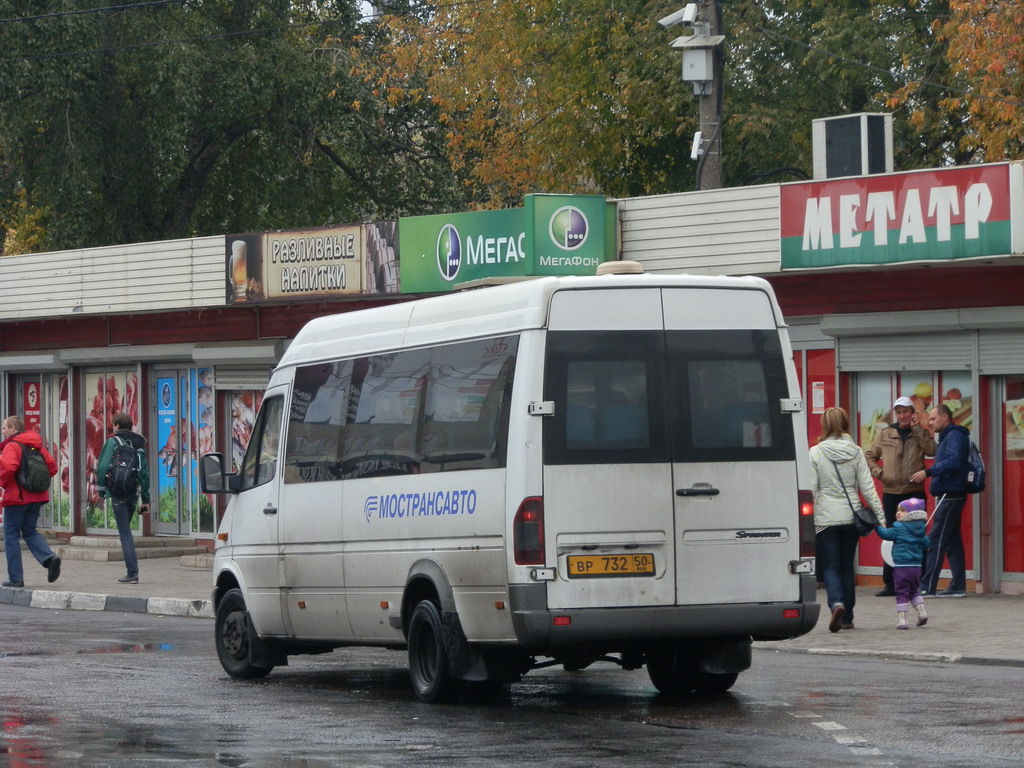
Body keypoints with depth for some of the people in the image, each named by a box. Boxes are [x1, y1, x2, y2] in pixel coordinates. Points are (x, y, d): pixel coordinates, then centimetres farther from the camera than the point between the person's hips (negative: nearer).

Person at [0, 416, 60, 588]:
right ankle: (49, 558, -8)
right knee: (30, 531, 18)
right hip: (37, 497, 7)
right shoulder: (37, 445, 12)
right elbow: (52, 467, 9)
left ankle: (15, 577, 2)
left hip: (17, 497, -7)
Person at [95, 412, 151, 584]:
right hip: (134, 492, 5)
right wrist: (146, 499, 17)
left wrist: (101, 490, -1)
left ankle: (132, 572, -10)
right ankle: (132, 572, 12)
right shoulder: (139, 444, 13)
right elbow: (145, 472, 14)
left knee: (124, 532, -5)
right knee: (126, 529, 16)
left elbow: (103, 467, -12)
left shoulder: (113, 442, -4)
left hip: (118, 492, -5)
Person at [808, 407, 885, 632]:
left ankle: (837, 604, -25)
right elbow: (867, 486, 0)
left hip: (826, 519, -3)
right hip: (851, 517, 3)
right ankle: (847, 617, 16)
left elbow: (810, 489, -7)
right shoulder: (855, 452, 2)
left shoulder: (816, 453, -6)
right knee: (847, 566, 13)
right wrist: (879, 515, 3)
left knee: (830, 567, 1)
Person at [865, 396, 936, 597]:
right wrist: (878, 472, -3)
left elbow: (932, 450, -12)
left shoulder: (920, 434, 6)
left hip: (915, 492, -2)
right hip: (891, 493, 2)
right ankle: (890, 584, 11)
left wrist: (916, 429, -10)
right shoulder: (884, 434, 8)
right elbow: (869, 456, 14)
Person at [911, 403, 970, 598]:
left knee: (936, 541, -11)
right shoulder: (948, 436, 19)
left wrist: (928, 472, -25)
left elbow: (953, 461, -25)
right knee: (952, 541, 10)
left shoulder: (954, 436, -12)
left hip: (950, 495, -11)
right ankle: (958, 587, 11)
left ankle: (927, 587, -12)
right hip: (949, 494, 11)